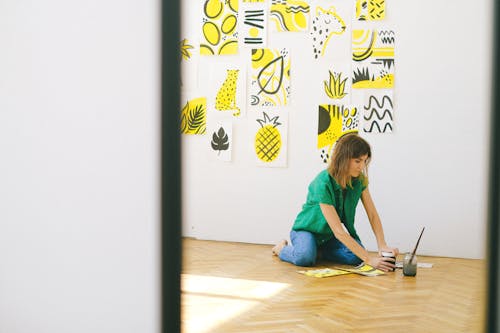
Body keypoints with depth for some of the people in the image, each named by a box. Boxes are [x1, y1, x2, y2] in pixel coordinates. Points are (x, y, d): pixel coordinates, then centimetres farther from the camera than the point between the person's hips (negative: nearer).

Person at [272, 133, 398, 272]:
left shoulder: (359, 180, -11)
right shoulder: (323, 184, -31)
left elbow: (373, 215, -7)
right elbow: (338, 231, -33)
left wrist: (382, 246, -23)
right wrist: (369, 259, -36)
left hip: (330, 236, 5)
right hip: (307, 229, -5)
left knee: (355, 257, -24)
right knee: (306, 258, -36)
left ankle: (320, 249, 3)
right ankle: (283, 248, -1)